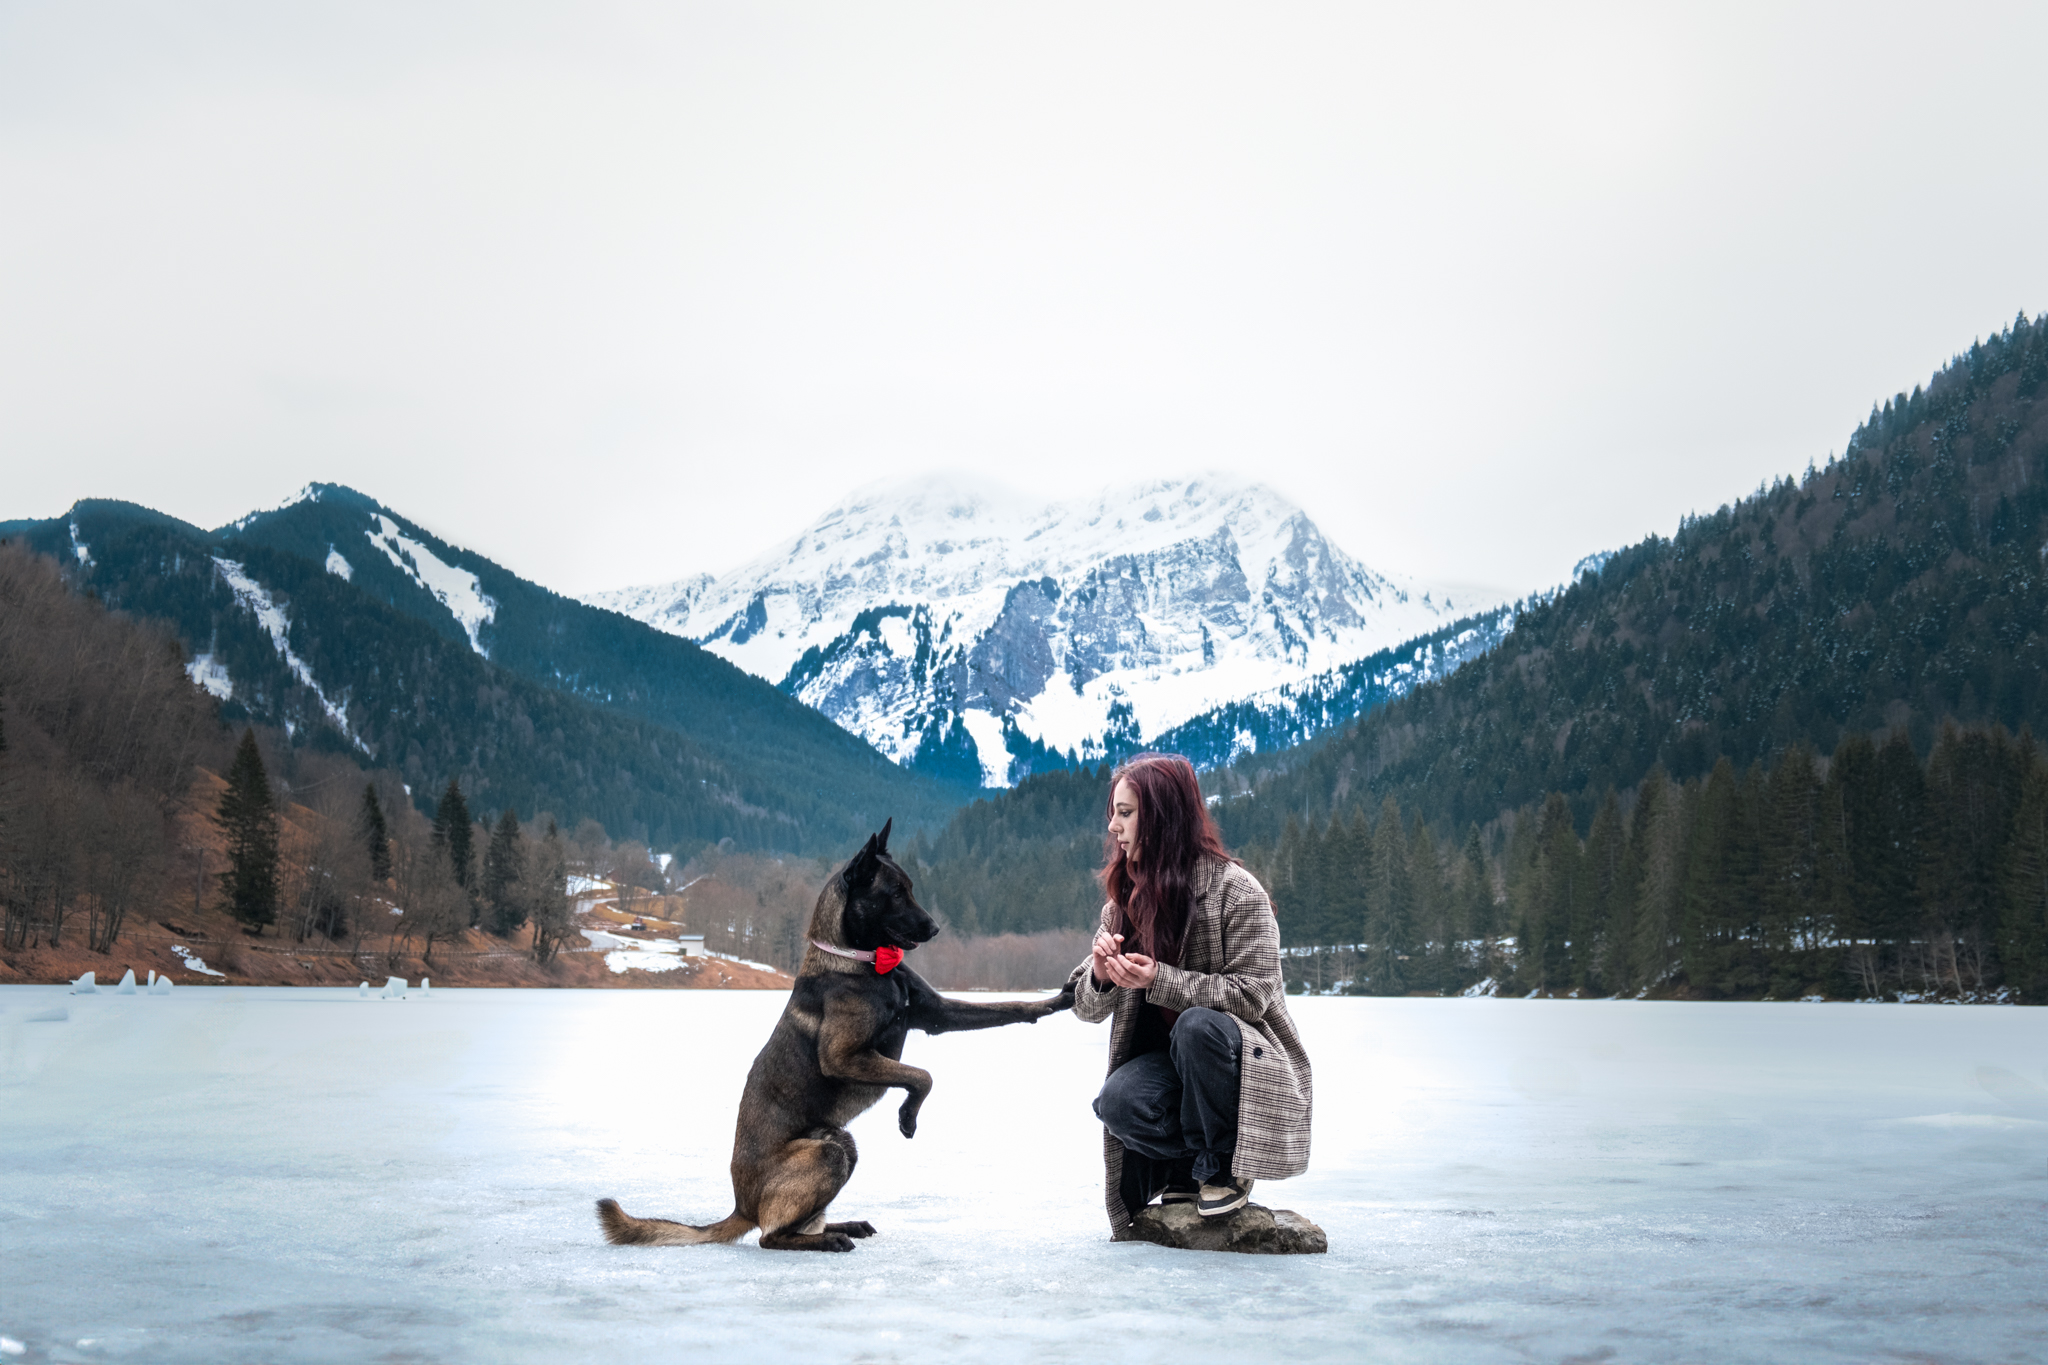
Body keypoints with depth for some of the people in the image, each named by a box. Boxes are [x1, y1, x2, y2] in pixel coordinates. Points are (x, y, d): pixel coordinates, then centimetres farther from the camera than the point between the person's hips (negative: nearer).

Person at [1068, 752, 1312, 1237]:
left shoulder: (1235, 889, -13)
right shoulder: (1124, 898, 6)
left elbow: (1252, 995, -17)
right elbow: (1088, 1007, 8)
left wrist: (1160, 980, -27)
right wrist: (1101, 978, -17)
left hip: (1244, 1057, -4)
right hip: (1168, 1061, 4)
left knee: (1197, 1026, -38)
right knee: (1117, 1102, -29)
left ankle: (1223, 1170, -15)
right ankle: (1185, 1167, 2)